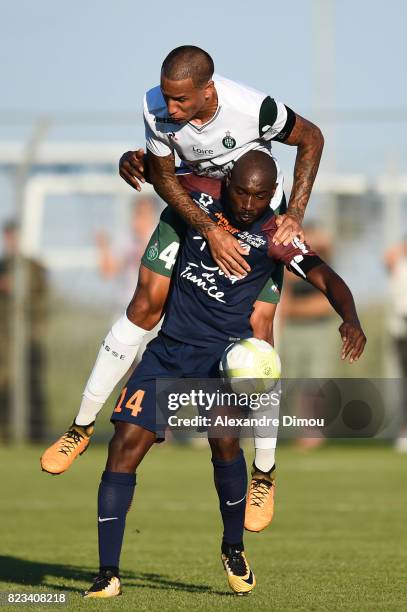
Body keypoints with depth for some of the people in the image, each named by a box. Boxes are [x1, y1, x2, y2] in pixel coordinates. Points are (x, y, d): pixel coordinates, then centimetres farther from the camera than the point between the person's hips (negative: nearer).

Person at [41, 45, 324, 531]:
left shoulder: (253, 109, -35)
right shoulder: (156, 107, -26)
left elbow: (311, 138, -15)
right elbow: (163, 178, -12)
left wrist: (295, 214, -20)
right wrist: (209, 232, -25)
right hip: (194, 205, 3)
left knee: (256, 332, -9)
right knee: (145, 305, -5)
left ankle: (264, 474, 4)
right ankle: (82, 427, 8)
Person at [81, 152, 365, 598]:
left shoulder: (275, 238, -9)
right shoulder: (202, 196, 1)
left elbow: (326, 279, -20)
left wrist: (350, 319, -39)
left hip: (225, 350, -3)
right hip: (169, 347, 3)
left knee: (225, 440, -26)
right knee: (125, 444, -8)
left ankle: (233, 548, 1)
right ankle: (108, 575, -5)